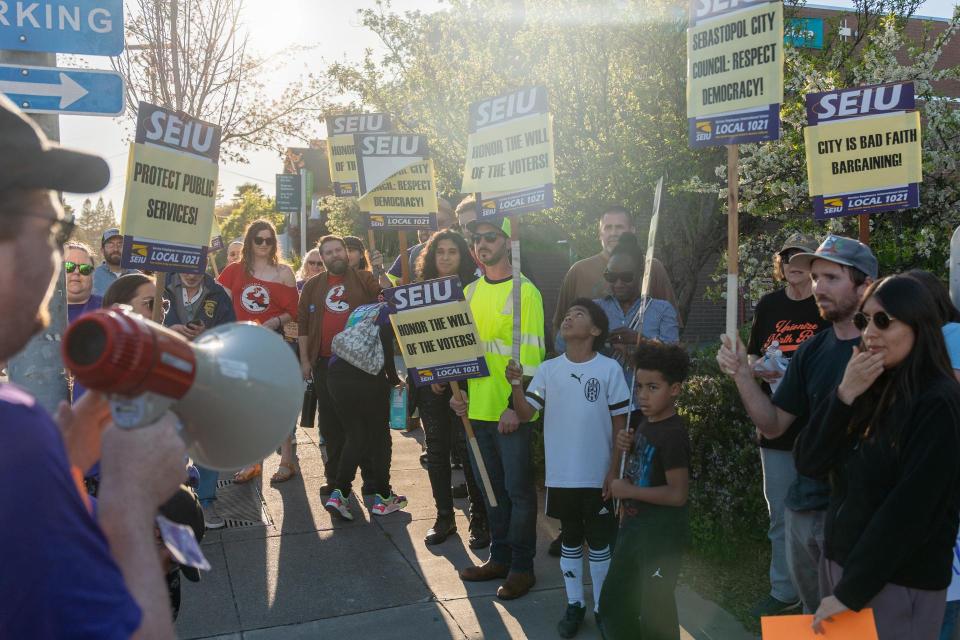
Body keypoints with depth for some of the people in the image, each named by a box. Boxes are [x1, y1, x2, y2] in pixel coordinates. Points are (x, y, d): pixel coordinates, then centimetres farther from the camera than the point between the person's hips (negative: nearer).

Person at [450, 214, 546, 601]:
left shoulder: (524, 291, -9)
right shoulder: (471, 292, 12)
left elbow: (530, 354, -14)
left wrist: (516, 406, -18)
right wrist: (458, 391, 10)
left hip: (512, 413, -7)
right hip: (477, 409, 7)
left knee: (518, 489, 4)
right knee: (492, 487, 16)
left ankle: (522, 567, 17)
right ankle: (500, 558, 29)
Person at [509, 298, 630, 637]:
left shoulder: (610, 369, -8)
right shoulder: (548, 369, 0)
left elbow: (620, 425, -3)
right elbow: (525, 414, -4)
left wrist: (614, 472, -5)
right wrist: (516, 384, -21)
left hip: (598, 477, -2)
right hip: (561, 476, 2)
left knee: (599, 543, 11)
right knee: (570, 540, 16)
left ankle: (603, 607, 27)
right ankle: (574, 605, 31)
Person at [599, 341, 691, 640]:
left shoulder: (673, 434, -22)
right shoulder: (643, 420, 3)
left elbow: (678, 494, -26)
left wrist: (628, 490, -19)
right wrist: (625, 445, -1)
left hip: (661, 533, -9)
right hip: (634, 525, 9)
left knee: (655, 609, 7)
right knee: (612, 600, 20)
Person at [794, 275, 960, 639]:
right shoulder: (868, 390, 4)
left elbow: (909, 509, -21)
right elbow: (807, 462, -3)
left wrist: (851, 591, -18)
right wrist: (844, 395, -15)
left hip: (899, 584, -6)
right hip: (838, 563, 6)